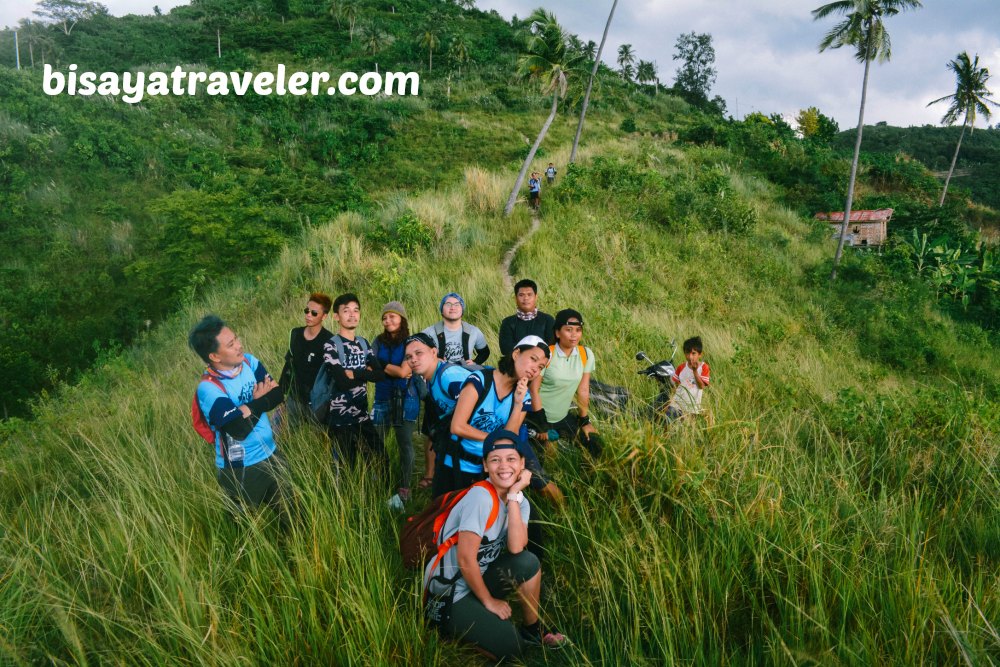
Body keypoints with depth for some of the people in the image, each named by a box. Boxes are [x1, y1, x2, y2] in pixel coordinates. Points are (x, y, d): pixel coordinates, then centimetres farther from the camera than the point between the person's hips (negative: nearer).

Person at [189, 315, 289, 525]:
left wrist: (248, 407, -21)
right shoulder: (209, 389, -23)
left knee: (290, 514, 20)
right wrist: (259, 401, -14)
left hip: (270, 455, 6)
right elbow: (240, 428, -29)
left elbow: (278, 394, -6)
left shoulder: (249, 361, -4)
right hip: (240, 469, -5)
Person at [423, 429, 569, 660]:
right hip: (448, 591, -7)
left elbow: (516, 548, -19)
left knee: (528, 563, -17)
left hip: (478, 578, 7)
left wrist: (514, 495, -21)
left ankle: (532, 629, 6)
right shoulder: (481, 497, -24)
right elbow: (465, 560, -22)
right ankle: (451, 626, 5)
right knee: (511, 648, -16)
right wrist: (489, 601, -10)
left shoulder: (520, 501, -1)